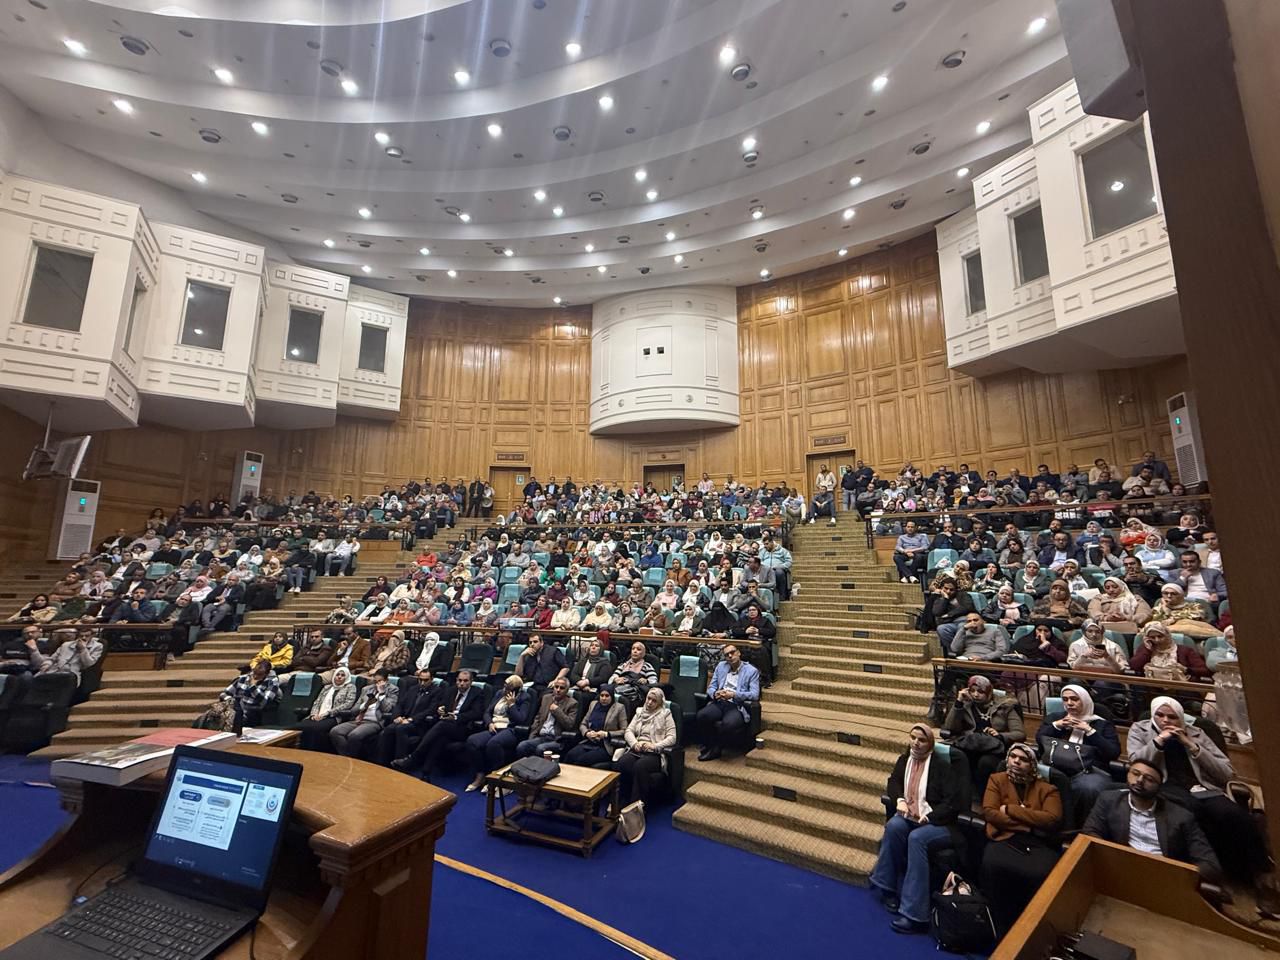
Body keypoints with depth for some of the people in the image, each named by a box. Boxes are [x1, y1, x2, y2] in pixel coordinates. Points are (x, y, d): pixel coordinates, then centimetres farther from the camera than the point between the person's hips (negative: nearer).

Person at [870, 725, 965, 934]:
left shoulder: (941, 767, -5)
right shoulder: (904, 760, 13)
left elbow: (954, 800, -12)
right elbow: (893, 782, 17)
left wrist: (929, 815, -19)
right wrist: (900, 800, -4)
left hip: (937, 822, -5)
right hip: (908, 816, 5)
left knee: (916, 838, -35)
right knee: (893, 826, -29)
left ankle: (913, 911, -29)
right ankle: (890, 887, -14)